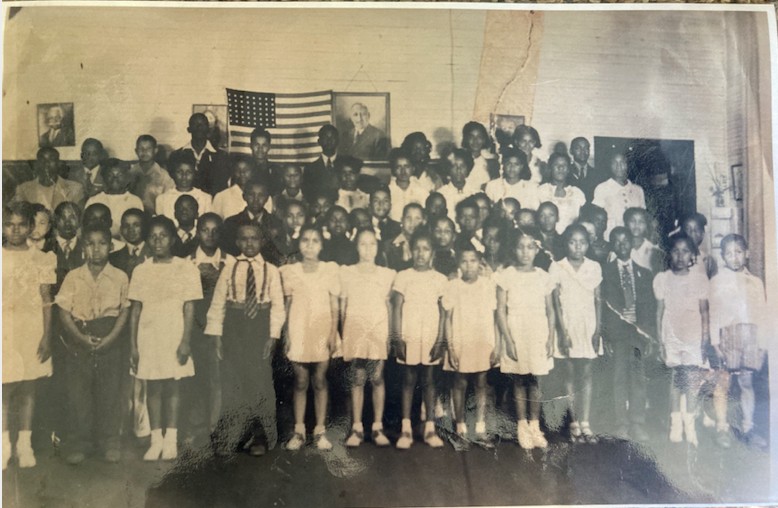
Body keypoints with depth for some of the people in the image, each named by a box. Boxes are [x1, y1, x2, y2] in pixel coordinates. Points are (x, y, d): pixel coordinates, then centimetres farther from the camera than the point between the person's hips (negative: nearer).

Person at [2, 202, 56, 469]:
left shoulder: (41, 259, 4)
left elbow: (46, 301, 3)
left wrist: (47, 336, -3)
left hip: (32, 330, 1)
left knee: (28, 387, 6)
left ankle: (24, 443, 16)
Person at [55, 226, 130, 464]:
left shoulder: (120, 277, 1)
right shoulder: (73, 277, 3)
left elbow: (125, 311, 0)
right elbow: (64, 312, -1)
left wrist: (110, 338, -12)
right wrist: (81, 337, -13)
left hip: (111, 342, 0)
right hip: (79, 342, 1)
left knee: (110, 392, 4)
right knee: (78, 393, 5)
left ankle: (110, 442, 18)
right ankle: (78, 444, 17)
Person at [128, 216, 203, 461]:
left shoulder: (186, 268, -2)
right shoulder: (141, 270, 5)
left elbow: (189, 308, -4)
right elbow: (135, 309, 6)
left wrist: (186, 341, -10)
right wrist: (133, 345, 2)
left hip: (174, 337, -2)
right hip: (148, 337, 2)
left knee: (171, 387, 3)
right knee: (153, 387, 6)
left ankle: (171, 440, 14)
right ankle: (156, 440, 16)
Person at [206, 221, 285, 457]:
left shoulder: (271, 271, 1)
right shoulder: (229, 268, 2)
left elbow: (278, 305, -1)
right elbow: (218, 302, 1)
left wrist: (273, 335, -8)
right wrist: (217, 334, -4)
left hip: (261, 328, -1)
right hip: (234, 326, 1)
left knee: (260, 380, 3)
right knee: (232, 381, 6)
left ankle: (260, 437, 17)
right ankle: (232, 435, 22)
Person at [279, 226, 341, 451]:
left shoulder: (330, 270, 1)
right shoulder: (290, 271, 3)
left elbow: (334, 307, 1)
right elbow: (287, 306, 6)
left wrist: (333, 334, -5)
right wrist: (286, 335, 1)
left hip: (322, 333, 0)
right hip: (298, 333, 1)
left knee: (320, 381, 3)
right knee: (300, 382, 4)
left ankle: (320, 431, 13)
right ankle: (298, 431, 14)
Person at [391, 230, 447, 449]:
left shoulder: (440, 279, 4)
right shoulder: (403, 276, 1)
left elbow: (443, 313, 3)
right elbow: (397, 309, -1)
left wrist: (440, 340, -3)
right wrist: (397, 339, -8)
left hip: (431, 338, 1)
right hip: (408, 338, -1)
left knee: (429, 381, 7)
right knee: (408, 381, 5)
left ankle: (430, 428, 14)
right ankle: (406, 429, 9)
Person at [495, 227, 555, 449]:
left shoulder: (543, 277, 4)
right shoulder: (506, 276, -3)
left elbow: (550, 311, 7)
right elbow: (501, 311, -5)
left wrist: (550, 339, 0)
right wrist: (508, 340, -10)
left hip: (538, 336, 2)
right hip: (515, 336, -2)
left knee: (535, 381, 6)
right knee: (519, 382, 6)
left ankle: (534, 426, 18)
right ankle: (522, 427, 16)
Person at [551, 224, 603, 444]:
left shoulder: (594, 267, 3)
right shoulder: (557, 268, -4)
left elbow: (598, 300, 4)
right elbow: (556, 302, -4)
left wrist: (597, 330, -3)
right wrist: (563, 331, -10)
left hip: (588, 326, 2)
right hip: (567, 326, -2)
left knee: (586, 374, 4)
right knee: (570, 374, 5)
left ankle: (585, 424, 9)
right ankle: (574, 422, 13)